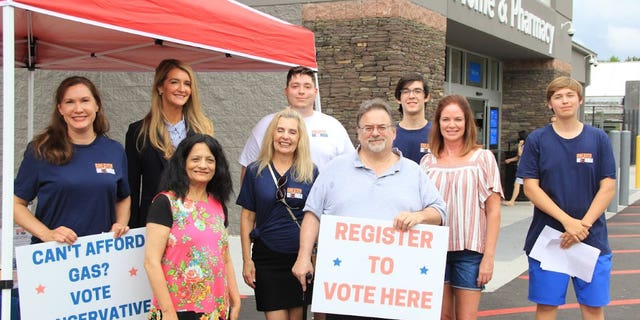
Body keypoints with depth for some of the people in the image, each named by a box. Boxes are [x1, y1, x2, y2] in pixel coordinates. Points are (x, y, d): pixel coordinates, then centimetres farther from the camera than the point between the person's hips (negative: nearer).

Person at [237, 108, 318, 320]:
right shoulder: (255, 171, 2)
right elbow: (247, 217, 4)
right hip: (267, 257, -1)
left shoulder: (311, 172, 3)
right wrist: (247, 260, 1)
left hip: (302, 257, 1)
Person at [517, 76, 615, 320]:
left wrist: (584, 225, -13)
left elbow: (608, 188, 1)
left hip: (593, 239, 1)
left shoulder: (598, 139, 4)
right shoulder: (537, 140, 1)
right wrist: (567, 221, -15)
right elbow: (530, 188, -5)